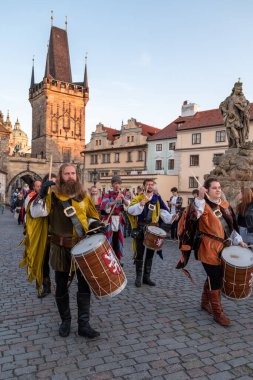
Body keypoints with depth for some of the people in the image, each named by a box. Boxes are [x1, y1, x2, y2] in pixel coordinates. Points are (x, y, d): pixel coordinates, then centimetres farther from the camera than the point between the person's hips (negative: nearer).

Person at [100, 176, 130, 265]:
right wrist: (115, 201, -28)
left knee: (118, 239, 11)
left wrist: (123, 198, -17)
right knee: (108, 240, -6)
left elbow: (128, 204, 0)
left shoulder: (122, 194, 10)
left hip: (119, 220, 5)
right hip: (109, 220, -4)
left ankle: (118, 259, 22)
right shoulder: (108, 194, -4)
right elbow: (104, 205, -18)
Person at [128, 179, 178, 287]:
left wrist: (171, 217, -19)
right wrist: (140, 204, -34)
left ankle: (146, 277, 23)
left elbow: (164, 213, 0)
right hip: (140, 229, -3)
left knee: (150, 254, 11)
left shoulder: (157, 199, 6)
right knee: (139, 253, 3)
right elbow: (130, 210, -18)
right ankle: (138, 277, 16)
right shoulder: (138, 198, -2)